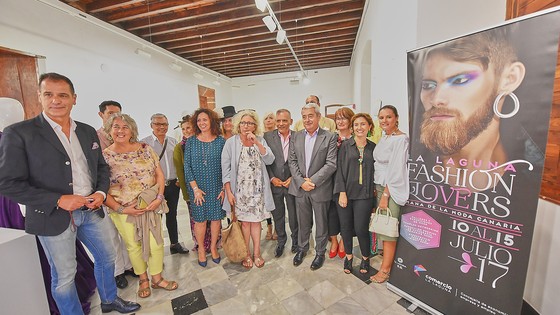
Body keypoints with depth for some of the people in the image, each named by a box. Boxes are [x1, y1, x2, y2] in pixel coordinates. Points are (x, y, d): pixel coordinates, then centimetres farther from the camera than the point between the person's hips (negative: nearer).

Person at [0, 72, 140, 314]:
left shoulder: (88, 131, 5)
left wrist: (101, 192, -5)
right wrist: (58, 200, -20)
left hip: (91, 211, 5)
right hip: (54, 217, -5)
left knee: (107, 257, 20)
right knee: (64, 276, 12)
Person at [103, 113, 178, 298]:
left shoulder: (145, 149, -2)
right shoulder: (104, 156, -5)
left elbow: (159, 174, 0)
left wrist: (159, 197, -10)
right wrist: (120, 208, -12)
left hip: (151, 207, 1)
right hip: (124, 211, -1)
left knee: (156, 243, 7)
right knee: (134, 245, 15)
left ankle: (157, 278, 30)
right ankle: (143, 279, 38)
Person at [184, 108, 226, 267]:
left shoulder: (220, 141, -1)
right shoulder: (191, 142, -1)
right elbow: (187, 166, -2)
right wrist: (195, 188, -9)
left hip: (217, 187, 0)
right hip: (197, 187, 0)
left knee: (216, 217, 9)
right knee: (199, 219, 9)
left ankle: (213, 247, 32)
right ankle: (201, 249, 31)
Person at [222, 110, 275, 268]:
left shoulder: (260, 141, 4)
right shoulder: (231, 142, -3)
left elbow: (269, 160, -9)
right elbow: (225, 169, -5)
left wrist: (257, 143, -17)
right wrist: (229, 192, -9)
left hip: (257, 189, 2)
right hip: (240, 190, -2)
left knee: (256, 220, 11)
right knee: (244, 221, 9)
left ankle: (257, 253, 29)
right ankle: (247, 254, 28)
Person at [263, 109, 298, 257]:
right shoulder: (268, 136, -3)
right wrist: (272, 178, -10)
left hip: (292, 183, 0)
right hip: (274, 183, 1)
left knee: (294, 215, 14)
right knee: (278, 215, 17)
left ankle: (295, 239, 40)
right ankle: (281, 241, 40)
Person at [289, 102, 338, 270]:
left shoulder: (330, 137, -6)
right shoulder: (295, 136, 5)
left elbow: (331, 164, -12)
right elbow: (292, 161, 2)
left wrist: (313, 181, -17)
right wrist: (301, 181, -10)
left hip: (320, 188, -3)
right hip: (300, 187, 3)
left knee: (321, 223, 14)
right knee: (303, 222, 19)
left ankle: (320, 252, 36)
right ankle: (302, 248, 41)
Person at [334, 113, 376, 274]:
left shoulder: (373, 147, 5)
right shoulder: (345, 145, -1)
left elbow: (375, 171, 9)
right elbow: (340, 169, -4)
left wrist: (375, 191, 2)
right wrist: (342, 192, -10)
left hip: (364, 195, 0)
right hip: (345, 193, 0)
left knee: (361, 228, 2)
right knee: (345, 227, 10)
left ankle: (365, 257, 30)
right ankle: (348, 256, 34)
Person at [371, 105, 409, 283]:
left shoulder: (401, 139, -14)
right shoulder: (384, 137, 11)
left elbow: (396, 169, -18)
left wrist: (385, 195, -16)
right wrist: (378, 190, 10)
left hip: (392, 188, -7)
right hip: (380, 186, 7)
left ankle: (385, 269, 16)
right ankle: (387, 258, 31)